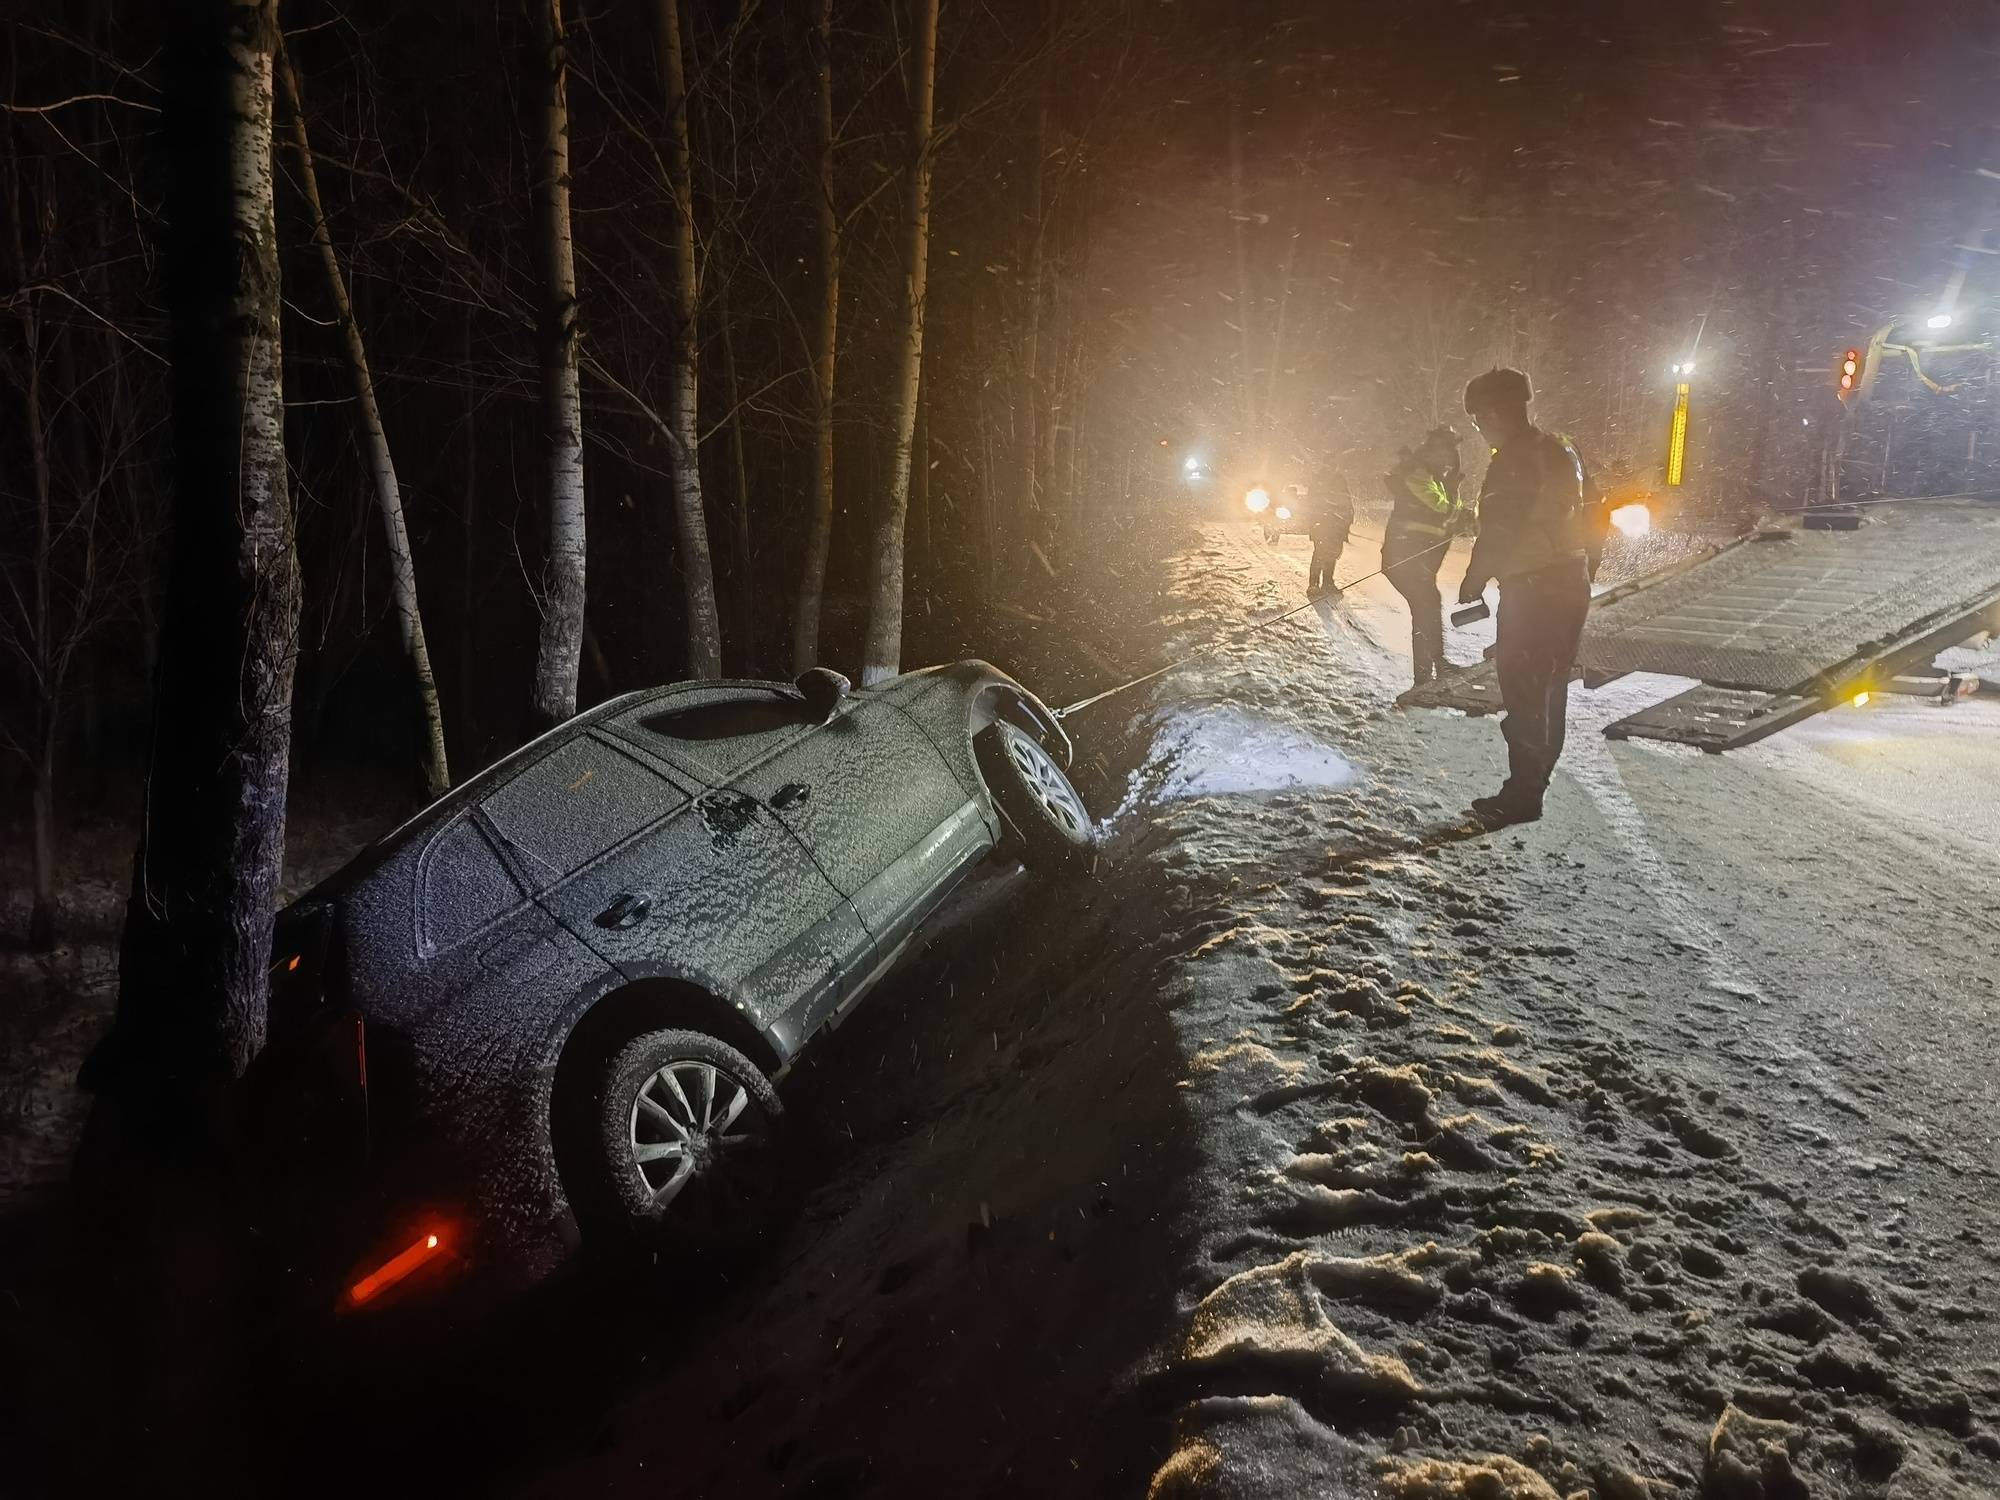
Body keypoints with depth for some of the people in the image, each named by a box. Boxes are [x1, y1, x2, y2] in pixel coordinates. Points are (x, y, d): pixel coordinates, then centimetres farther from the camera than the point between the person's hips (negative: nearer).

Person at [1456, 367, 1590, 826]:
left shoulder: (1516, 459, -16)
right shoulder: (1559, 451, 14)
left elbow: (1500, 529, -19)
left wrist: (1475, 578, -8)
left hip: (1532, 590, -10)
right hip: (1570, 585, 10)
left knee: (1523, 692, -5)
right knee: (1548, 690, 15)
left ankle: (1521, 794, -2)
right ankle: (1532, 785, 26)